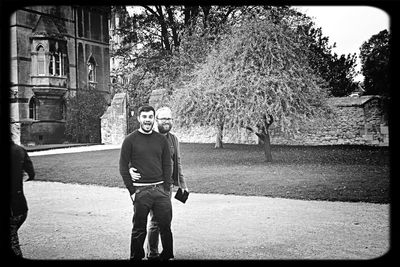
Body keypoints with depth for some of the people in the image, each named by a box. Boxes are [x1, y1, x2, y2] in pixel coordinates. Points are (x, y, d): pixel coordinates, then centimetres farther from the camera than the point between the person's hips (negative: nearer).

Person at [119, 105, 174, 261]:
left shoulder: (161, 140, 10)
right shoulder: (130, 140, 2)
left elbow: (167, 165, 11)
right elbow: (123, 167, 1)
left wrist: (166, 189, 3)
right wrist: (132, 190, -5)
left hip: (160, 189, 3)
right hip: (140, 191, -2)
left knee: (165, 226, 2)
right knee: (139, 229, 3)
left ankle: (167, 255, 16)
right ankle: (136, 257, 17)